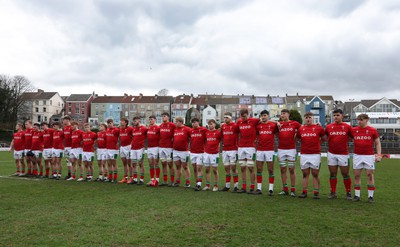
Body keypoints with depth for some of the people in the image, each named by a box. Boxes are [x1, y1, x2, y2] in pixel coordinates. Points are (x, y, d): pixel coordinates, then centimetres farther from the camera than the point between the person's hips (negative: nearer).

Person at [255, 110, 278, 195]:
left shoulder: (273, 125, 0)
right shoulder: (258, 125, 8)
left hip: (269, 150, -3)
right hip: (259, 150, 3)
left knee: (270, 170, 1)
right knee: (259, 169, 4)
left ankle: (271, 189, 7)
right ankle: (259, 188, 10)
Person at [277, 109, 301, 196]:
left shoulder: (294, 123, 1)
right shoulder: (279, 124, 7)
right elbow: (277, 136, 10)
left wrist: (296, 137, 1)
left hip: (291, 149, -3)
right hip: (281, 149, 3)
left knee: (292, 169, 0)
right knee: (283, 169, 5)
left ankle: (293, 190, 7)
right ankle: (285, 189, 12)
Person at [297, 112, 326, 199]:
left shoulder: (318, 128, 1)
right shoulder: (301, 129, 8)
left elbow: (324, 138, 11)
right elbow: (298, 139, 20)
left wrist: (316, 141, 5)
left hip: (315, 154, -2)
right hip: (304, 155, 3)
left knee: (315, 174, 2)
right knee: (305, 174, 7)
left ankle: (316, 192, 7)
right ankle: (304, 192, 11)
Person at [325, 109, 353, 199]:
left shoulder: (347, 127, 0)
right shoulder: (329, 127, 5)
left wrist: (343, 141, -3)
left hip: (343, 154, -2)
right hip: (331, 154, 2)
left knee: (345, 174, 4)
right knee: (332, 174, 7)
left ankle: (348, 193, 15)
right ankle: (333, 192, 15)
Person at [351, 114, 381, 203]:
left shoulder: (373, 130, 0)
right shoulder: (353, 130, 4)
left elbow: (377, 143, 4)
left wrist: (379, 154, -4)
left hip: (369, 156, -2)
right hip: (357, 156, 2)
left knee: (370, 176, 2)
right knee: (357, 176, 5)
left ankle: (370, 196, 10)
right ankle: (357, 195, 13)